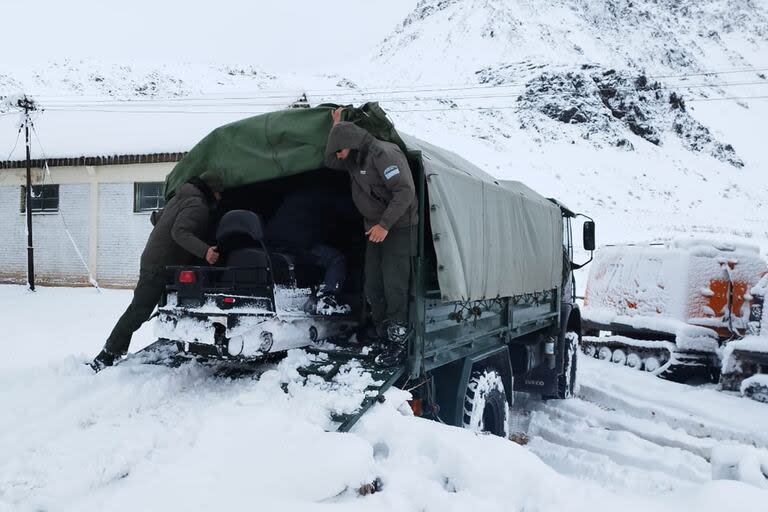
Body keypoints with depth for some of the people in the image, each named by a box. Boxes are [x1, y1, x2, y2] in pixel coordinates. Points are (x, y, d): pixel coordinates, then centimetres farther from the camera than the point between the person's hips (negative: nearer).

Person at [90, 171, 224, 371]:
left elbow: (159, 220, 24)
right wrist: (204, 251, -39)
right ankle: (106, 358, -6)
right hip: (162, 266, -10)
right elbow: (179, 232, -27)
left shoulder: (180, 197, 16)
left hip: (152, 259, 10)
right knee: (138, 311, -8)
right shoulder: (197, 205, -14)